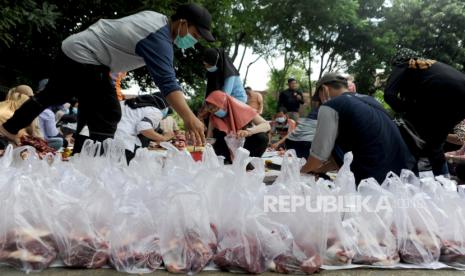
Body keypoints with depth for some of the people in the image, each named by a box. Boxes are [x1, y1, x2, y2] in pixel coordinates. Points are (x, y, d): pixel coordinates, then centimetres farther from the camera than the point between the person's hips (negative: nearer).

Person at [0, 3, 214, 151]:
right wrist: (189, 118, -49)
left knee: (53, 95, 27)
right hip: (84, 59, -10)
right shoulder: (159, 39, -26)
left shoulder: (156, 17, 3)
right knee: (107, 115, -13)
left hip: (72, 49, 10)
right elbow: (167, 81, -39)